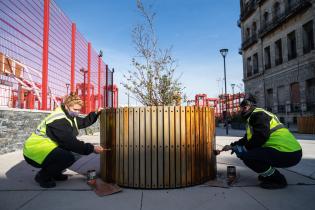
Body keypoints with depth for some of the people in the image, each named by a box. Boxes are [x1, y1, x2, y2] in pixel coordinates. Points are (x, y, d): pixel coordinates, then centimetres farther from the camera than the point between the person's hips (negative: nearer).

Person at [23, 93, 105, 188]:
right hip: (34, 152, -10)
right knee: (68, 157, -27)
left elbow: (83, 122, 12)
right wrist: (92, 148, -26)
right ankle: (42, 176, -4)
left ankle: (54, 173, 17)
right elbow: (71, 142, -29)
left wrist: (96, 113, -1)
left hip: (45, 148, 10)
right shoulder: (58, 120, -25)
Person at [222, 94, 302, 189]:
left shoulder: (258, 114, -10)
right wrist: (232, 146, 26)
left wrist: (244, 148, -12)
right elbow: (247, 139, 29)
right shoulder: (253, 117, 21)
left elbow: (260, 137, -24)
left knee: (247, 156, -17)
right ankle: (270, 174, 18)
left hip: (289, 155, -10)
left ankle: (278, 179, -3)